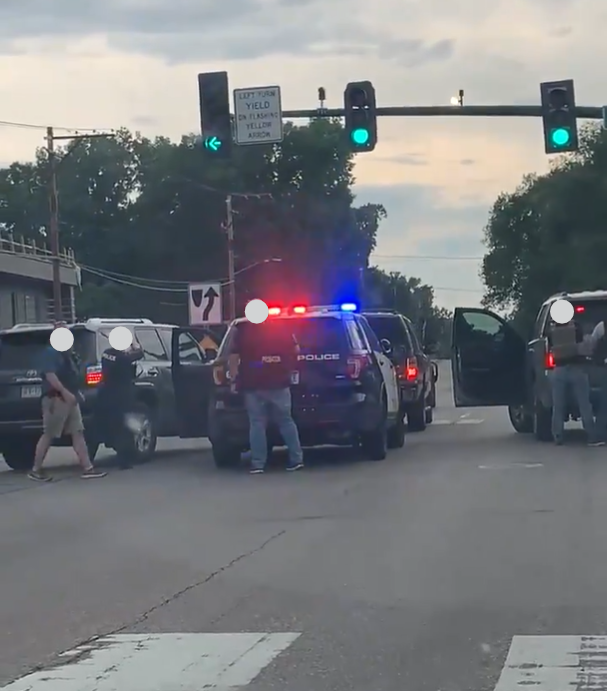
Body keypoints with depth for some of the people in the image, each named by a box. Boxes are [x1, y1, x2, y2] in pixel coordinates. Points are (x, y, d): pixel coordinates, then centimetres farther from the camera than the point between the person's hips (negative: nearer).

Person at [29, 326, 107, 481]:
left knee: (78, 433, 4)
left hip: (69, 399, 9)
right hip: (55, 399, -9)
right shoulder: (50, 352, -12)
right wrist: (65, 392, -29)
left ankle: (87, 468, 2)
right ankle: (36, 470, 6)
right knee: (48, 435, -3)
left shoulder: (66, 353, 17)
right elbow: (49, 375, -24)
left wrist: (76, 392, 17)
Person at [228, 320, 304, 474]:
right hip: (279, 384, 1)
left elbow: (233, 358, -3)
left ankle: (257, 464, 0)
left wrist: (234, 381, 5)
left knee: (256, 424, 3)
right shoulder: (282, 328, 2)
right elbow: (296, 350, 10)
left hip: (253, 386, -1)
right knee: (286, 421, 11)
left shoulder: (243, 331, -3)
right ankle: (296, 459, 9)